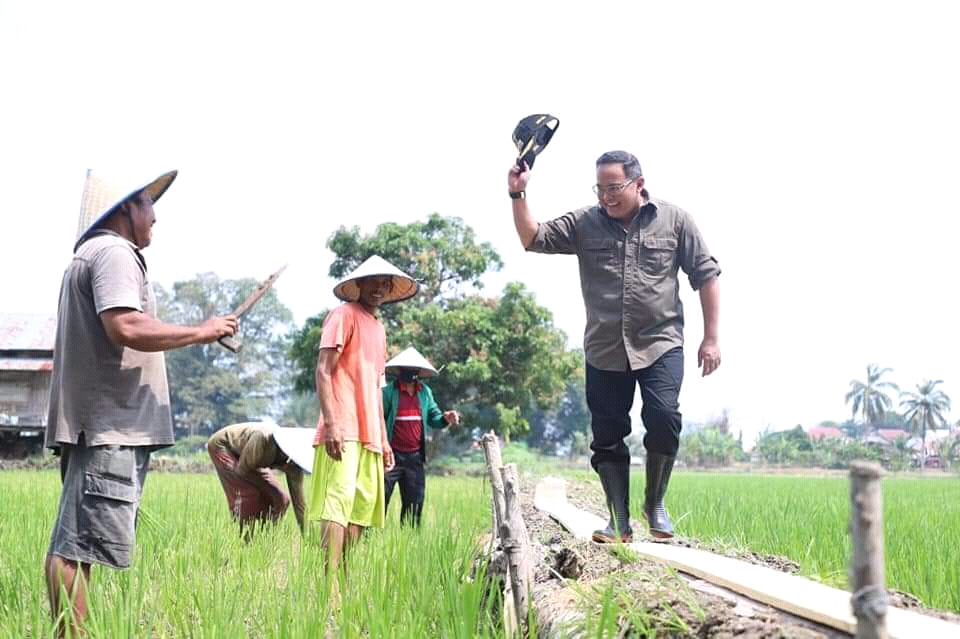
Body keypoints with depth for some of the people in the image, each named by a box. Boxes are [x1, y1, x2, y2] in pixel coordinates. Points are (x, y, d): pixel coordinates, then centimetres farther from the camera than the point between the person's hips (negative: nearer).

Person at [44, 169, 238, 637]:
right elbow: (126, 327, -22)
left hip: (92, 423, 11)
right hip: (108, 426, -11)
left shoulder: (87, 255, 24)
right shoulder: (115, 252, -9)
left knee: (73, 545, 8)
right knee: (77, 546, -13)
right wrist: (201, 333, -13)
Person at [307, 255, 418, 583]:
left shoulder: (378, 327, 24)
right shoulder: (344, 315, 0)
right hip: (343, 432, -9)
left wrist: (383, 439, 24)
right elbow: (323, 371, -9)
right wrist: (331, 423, -19)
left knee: (361, 508, 4)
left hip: (369, 435, 9)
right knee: (338, 503, -17)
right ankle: (330, 583, -23)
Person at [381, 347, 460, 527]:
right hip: (392, 456, -5)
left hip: (415, 457, 5)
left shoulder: (425, 392, 12)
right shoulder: (388, 391, -5)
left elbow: (433, 417, 15)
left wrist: (445, 418, -7)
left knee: (415, 502, 9)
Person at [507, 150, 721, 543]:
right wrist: (518, 195, -11)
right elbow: (533, 240, 3)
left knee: (663, 418, -19)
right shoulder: (584, 223, 7)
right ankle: (620, 522, 13)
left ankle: (655, 504, 3)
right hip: (604, 350, 3)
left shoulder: (674, 220, 4)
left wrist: (710, 338, 2)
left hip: (660, 344, -2)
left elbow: (706, 275, 6)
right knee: (607, 436, 3)